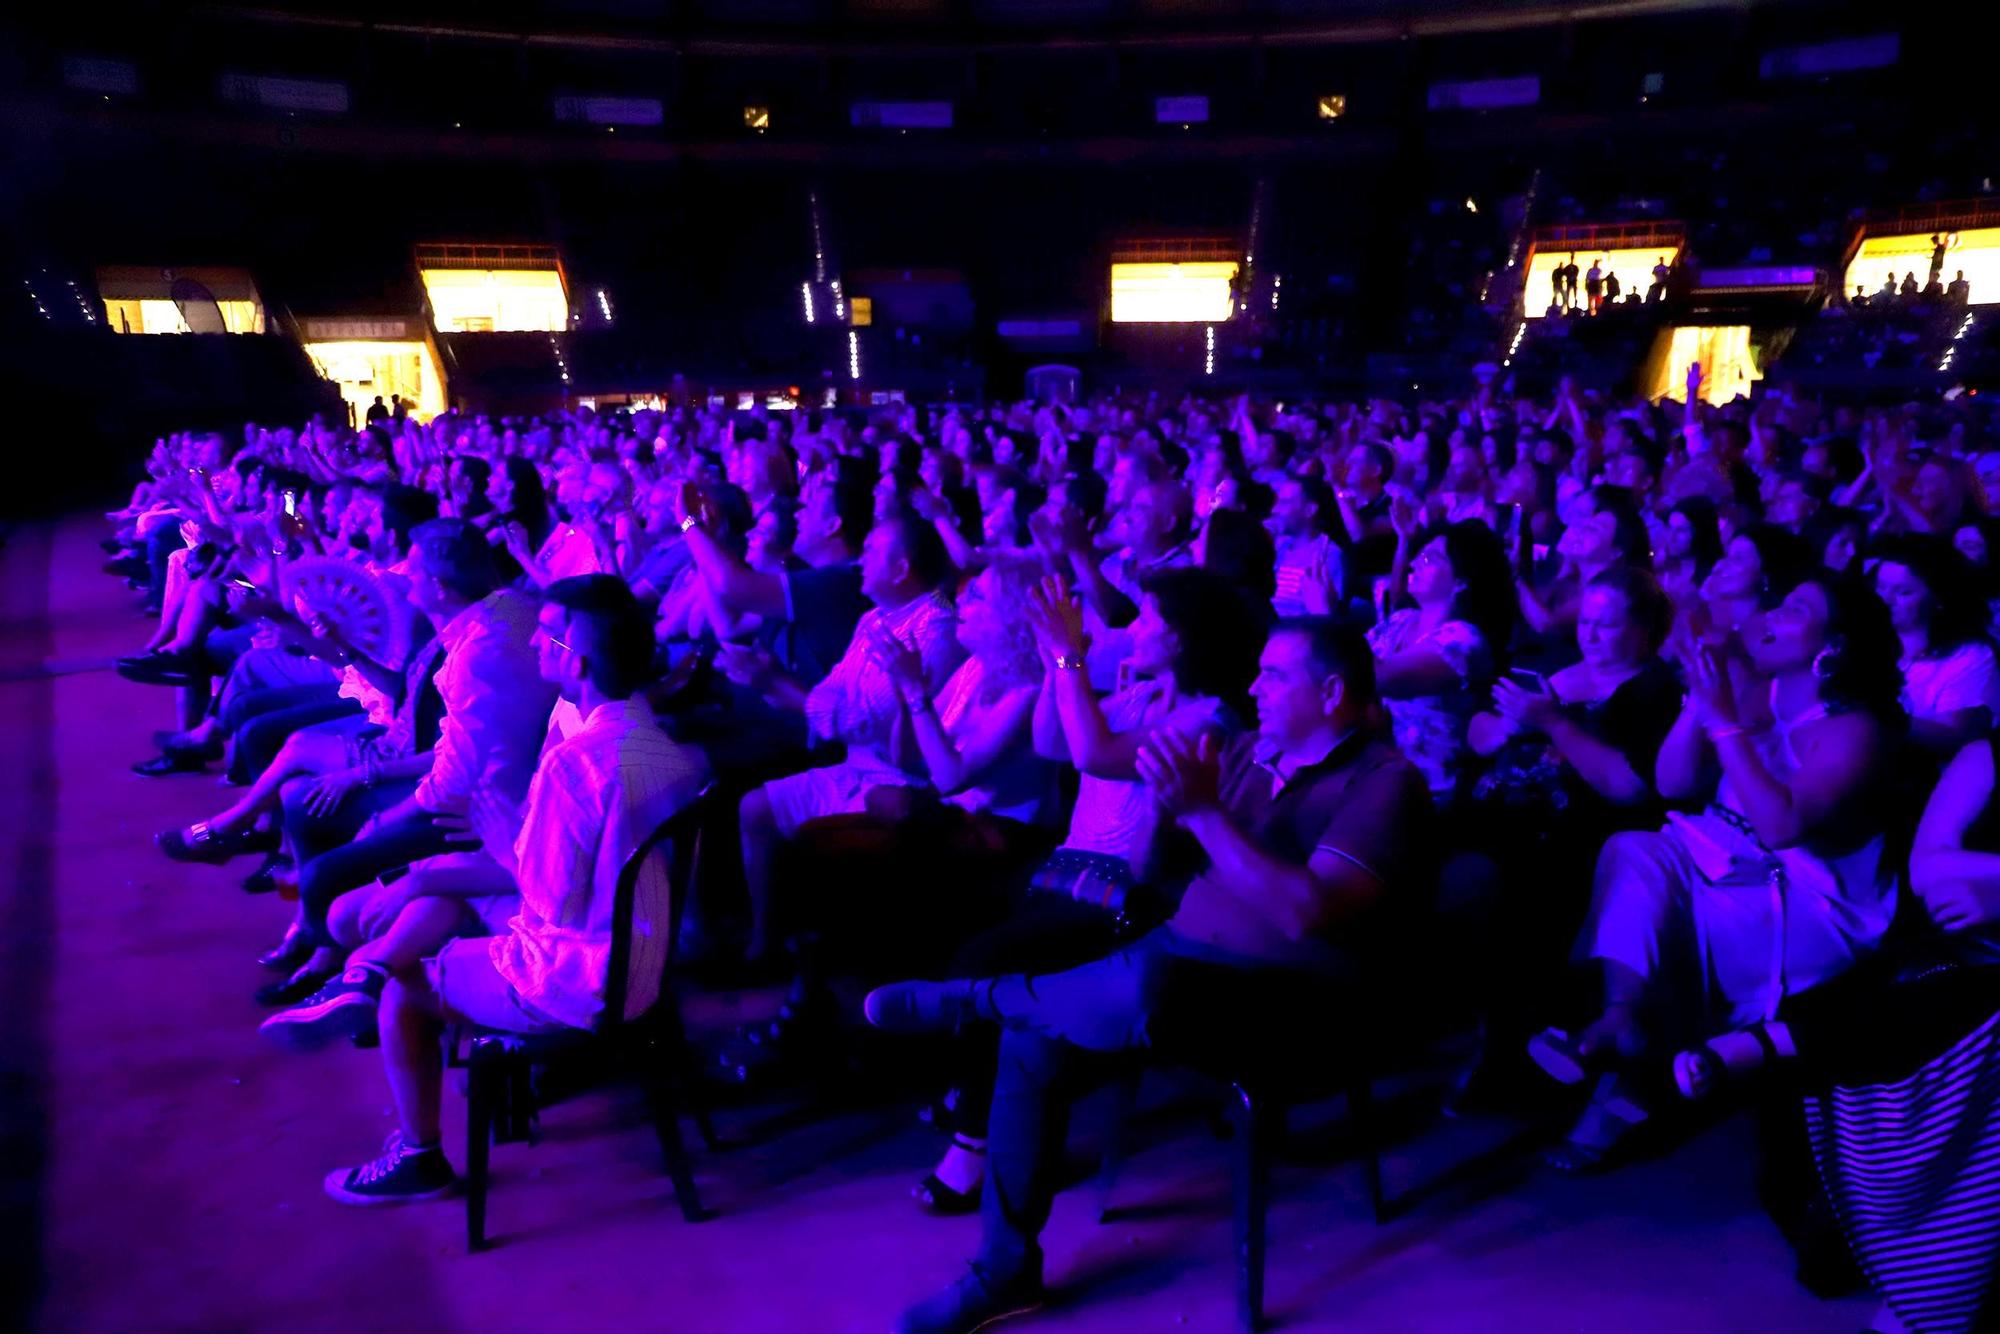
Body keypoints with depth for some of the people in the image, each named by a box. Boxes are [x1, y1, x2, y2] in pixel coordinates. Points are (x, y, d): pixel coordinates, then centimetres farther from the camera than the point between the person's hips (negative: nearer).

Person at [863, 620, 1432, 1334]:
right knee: (1035, 1038, -14)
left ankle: (974, 1000, -9)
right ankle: (1007, 1267, 6)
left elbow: (1306, 916, -26)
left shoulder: (1386, 782, -11)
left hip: (1282, 999, -7)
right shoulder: (1252, 750, 10)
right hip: (1185, 966, 7)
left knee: (1140, 987, -39)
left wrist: (1202, 813, -28)